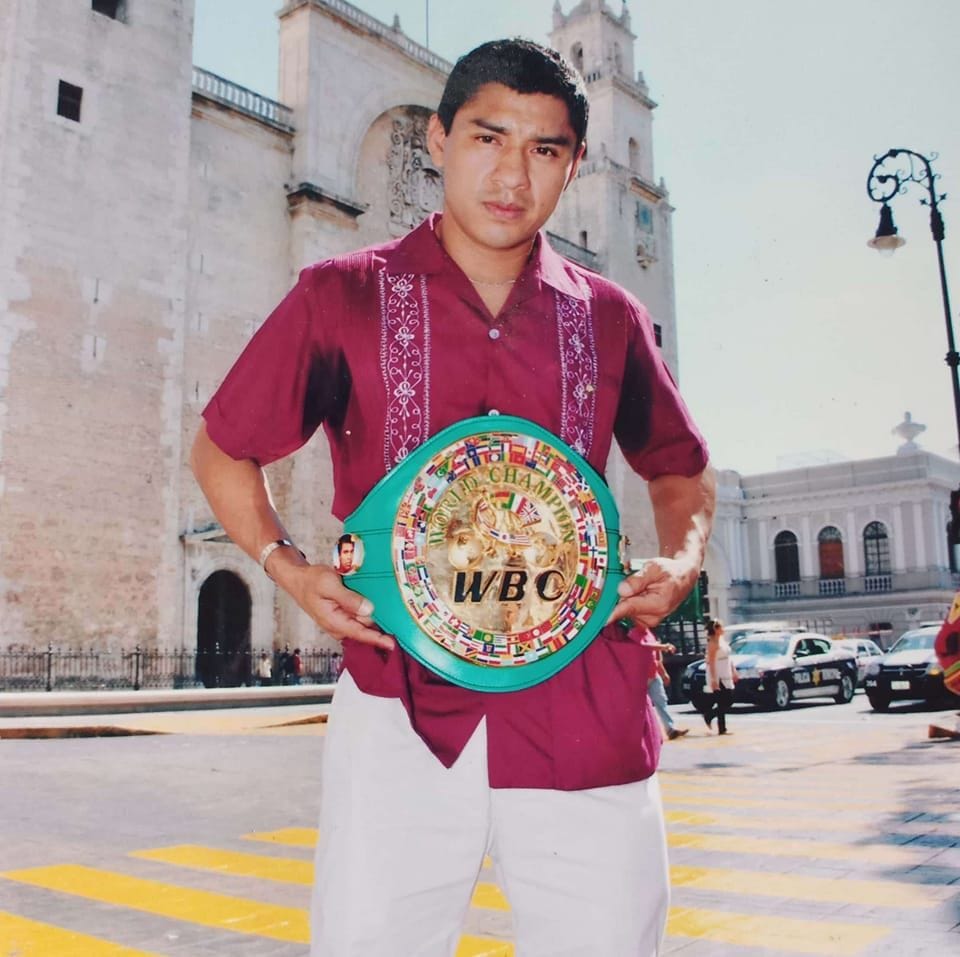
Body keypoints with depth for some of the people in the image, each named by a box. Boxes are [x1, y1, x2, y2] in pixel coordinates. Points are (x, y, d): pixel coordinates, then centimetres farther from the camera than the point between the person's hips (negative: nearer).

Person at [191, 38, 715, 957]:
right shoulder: (343, 297, 3)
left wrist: (680, 559, 3)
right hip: (401, 711, -1)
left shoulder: (609, 319, 9)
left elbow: (680, 469, 23)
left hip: (585, 715, 2)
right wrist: (289, 569, -2)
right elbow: (223, 450, 12)